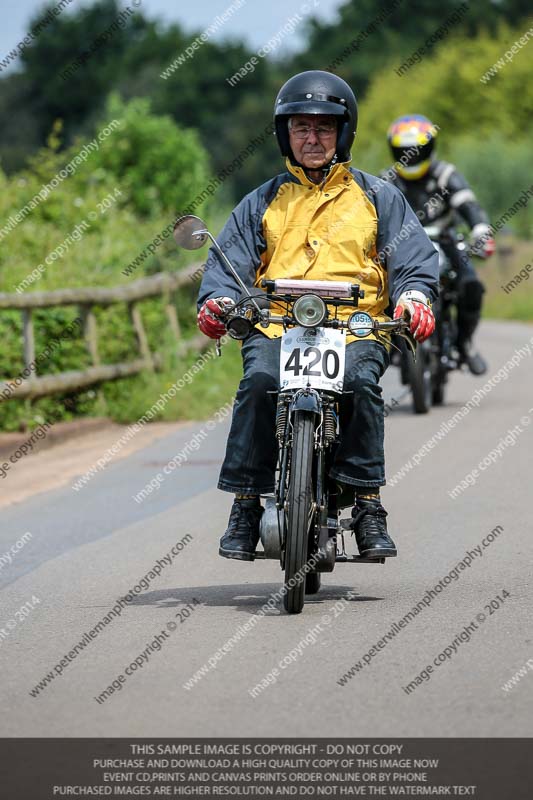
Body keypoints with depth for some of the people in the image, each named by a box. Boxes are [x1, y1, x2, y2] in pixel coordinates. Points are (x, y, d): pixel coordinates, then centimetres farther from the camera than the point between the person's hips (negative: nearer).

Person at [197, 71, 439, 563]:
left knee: (361, 381, -33)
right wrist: (218, 300, -10)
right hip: (275, 328, 1)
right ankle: (246, 504, -24)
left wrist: (414, 297, -13)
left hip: (356, 329, -1)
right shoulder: (263, 202, 22)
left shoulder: (377, 197, 17)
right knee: (259, 381, -31)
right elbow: (230, 259, 12)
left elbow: (413, 256, 9)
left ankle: (368, 506, -25)